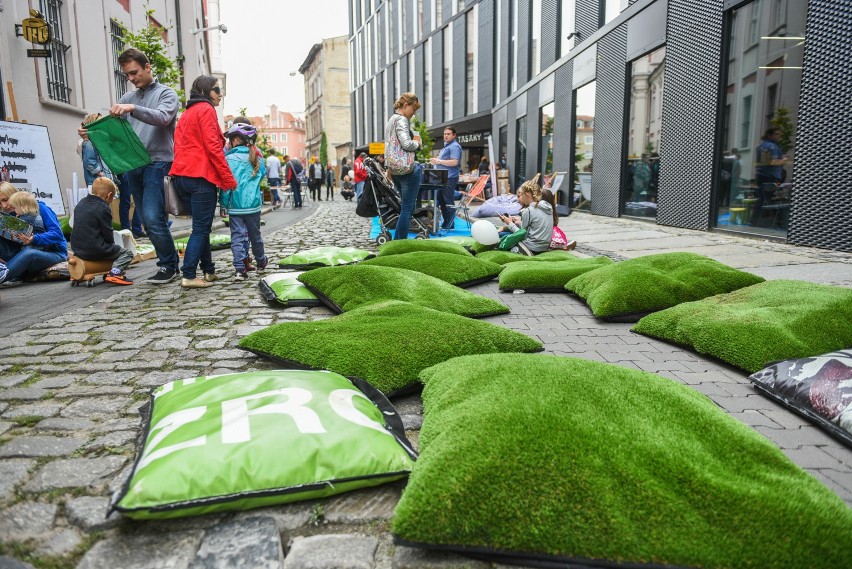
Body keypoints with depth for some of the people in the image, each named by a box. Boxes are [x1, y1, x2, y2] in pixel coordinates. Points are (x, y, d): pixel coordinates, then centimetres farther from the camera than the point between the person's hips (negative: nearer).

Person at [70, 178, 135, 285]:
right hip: (95, 250, -8)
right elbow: (107, 233, -13)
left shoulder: (80, 204, 13)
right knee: (127, 253, 5)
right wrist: (112, 244, 8)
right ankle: (115, 272, -22)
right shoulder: (103, 209, -14)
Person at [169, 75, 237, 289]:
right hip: (200, 176, -9)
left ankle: (209, 271, 19)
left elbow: (179, 145, 21)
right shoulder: (206, 109, -5)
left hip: (182, 175, 9)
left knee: (202, 226, 14)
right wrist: (228, 179, -12)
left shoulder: (186, 113, 23)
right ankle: (188, 276, -9)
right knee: (201, 228, -6)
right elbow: (213, 147, -13)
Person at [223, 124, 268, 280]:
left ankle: (240, 268, -8)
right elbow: (262, 174, 18)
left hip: (235, 205, -4)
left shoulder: (229, 158, -8)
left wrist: (223, 202, -3)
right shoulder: (256, 158, 5)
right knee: (255, 234, 18)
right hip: (254, 204, 4)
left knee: (238, 236, -1)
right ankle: (261, 261, 34)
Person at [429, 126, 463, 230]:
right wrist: (436, 161, 14)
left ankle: (449, 225, -4)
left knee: (448, 202, -7)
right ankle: (446, 223, 19)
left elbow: (454, 162, -21)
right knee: (441, 201, 12)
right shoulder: (446, 146, 23)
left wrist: (439, 161, -20)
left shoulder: (454, 146, -9)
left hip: (450, 178, -11)